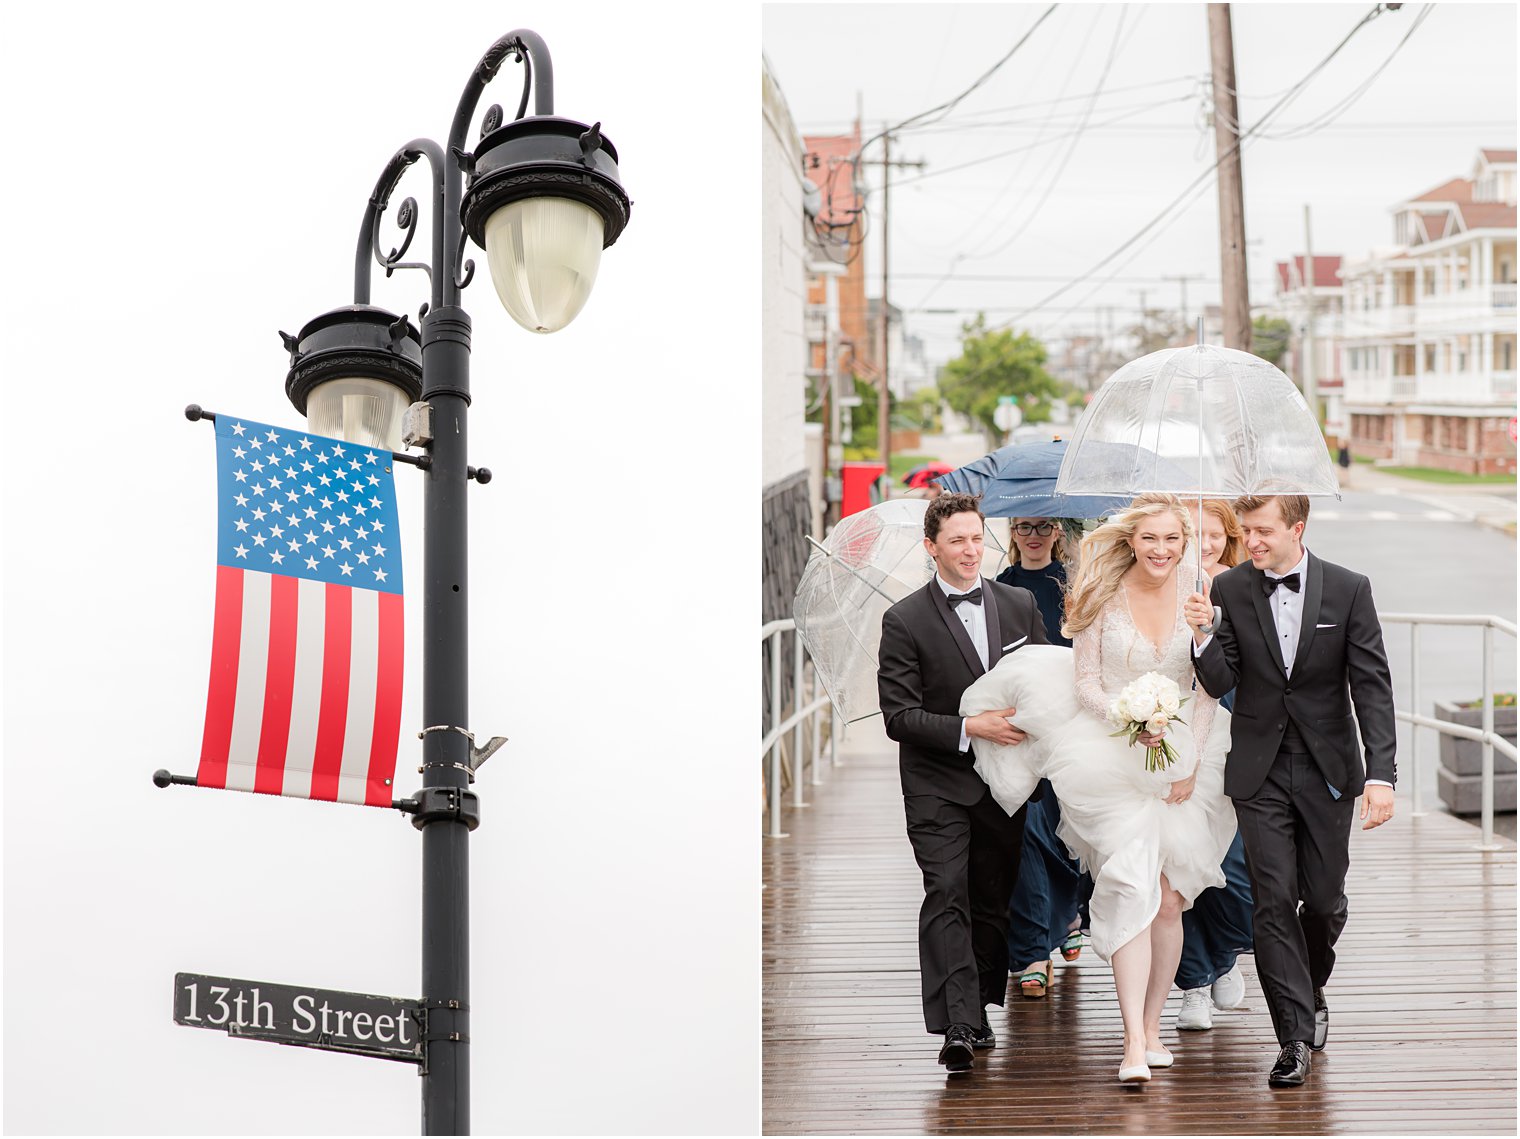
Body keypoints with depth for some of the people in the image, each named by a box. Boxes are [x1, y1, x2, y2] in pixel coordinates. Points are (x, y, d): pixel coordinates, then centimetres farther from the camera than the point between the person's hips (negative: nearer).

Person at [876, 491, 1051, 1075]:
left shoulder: (1020, 604, 5)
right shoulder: (904, 620, -7)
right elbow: (898, 715, -10)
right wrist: (968, 728, -20)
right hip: (937, 784, -4)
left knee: (993, 899, 11)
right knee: (947, 895, -14)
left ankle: (978, 1009, 26)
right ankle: (956, 1025, -17)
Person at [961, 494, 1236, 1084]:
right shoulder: (1104, 596, -4)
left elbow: (1208, 688, 4)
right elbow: (1085, 683, -1)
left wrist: (1189, 764, -3)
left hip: (1183, 753, 2)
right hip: (1108, 753, -2)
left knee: (1169, 896, 3)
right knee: (1133, 884, -15)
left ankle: (1151, 1026, 19)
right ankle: (1135, 1042, -17)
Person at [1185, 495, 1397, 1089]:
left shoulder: (1349, 589, -6)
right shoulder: (1229, 588, -3)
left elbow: (1371, 685, -8)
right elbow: (1221, 682, -4)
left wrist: (1380, 773, -17)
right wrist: (1204, 634, -24)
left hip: (1327, 770, 0)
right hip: (1260, 770, 0)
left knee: (1324, 899, 8)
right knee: (1274, 899, -4)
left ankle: (1310, 989, 37)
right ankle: (1296, 1033, 3)